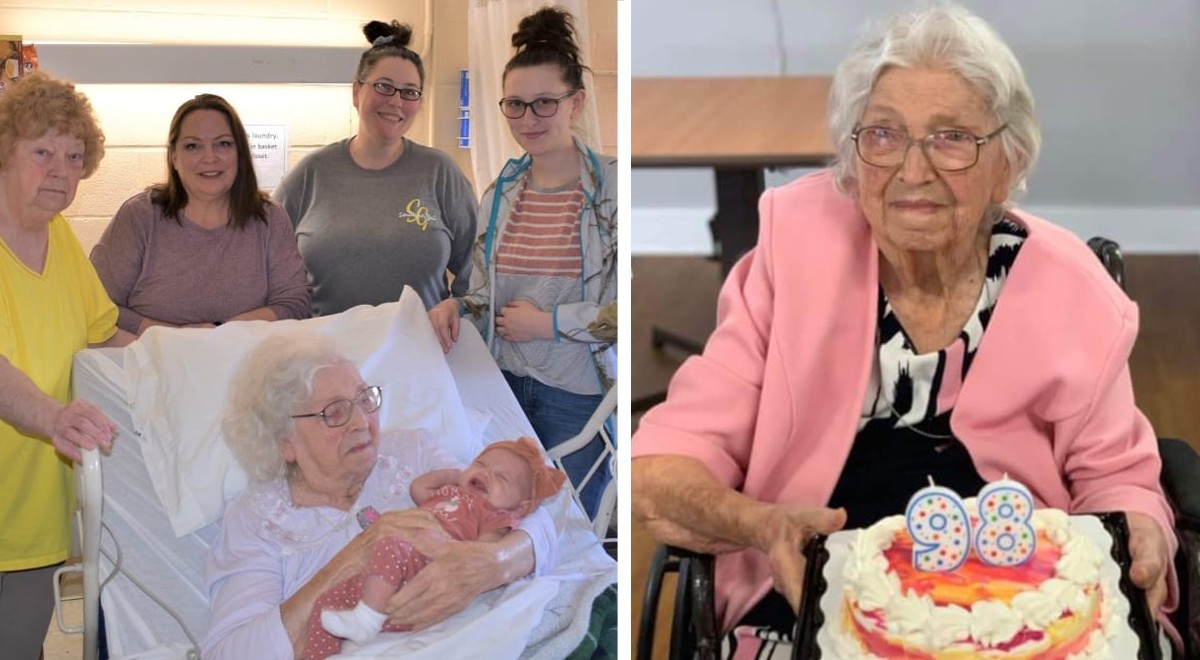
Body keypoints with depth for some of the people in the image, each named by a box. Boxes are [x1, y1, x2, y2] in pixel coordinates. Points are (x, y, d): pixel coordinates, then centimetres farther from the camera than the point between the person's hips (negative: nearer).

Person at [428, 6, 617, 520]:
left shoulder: (612, 189, -11)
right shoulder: (500, 193, 7)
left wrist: (549, 322, -15)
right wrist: (457, 308, -6)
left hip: (578, 398, -4)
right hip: (505, 381, 5)